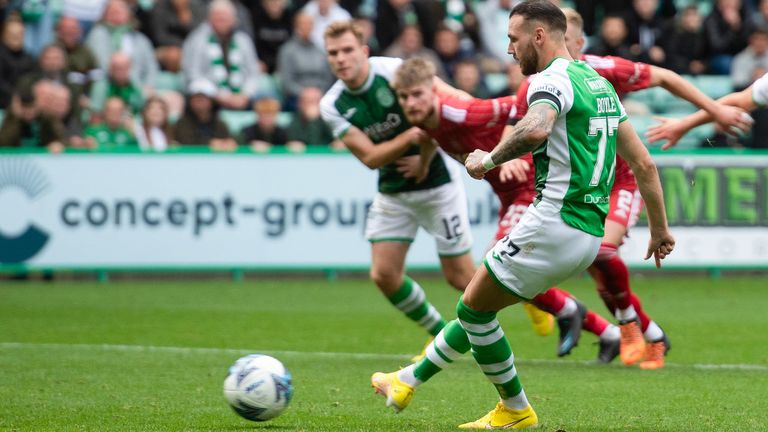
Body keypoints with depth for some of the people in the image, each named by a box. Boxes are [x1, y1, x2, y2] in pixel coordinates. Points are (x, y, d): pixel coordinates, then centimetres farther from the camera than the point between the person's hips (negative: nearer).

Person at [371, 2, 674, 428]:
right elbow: (644, 163, 19)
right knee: (478, 305, 19)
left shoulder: (552, 80, -11)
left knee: (474, 308, 6)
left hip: (553, 224, -9)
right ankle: (408, 381, 28)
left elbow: (536, 129, -35)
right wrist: (660, 228, 24)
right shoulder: (600, 83, 18)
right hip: (590, 234, 9)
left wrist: (489, 159, -19)